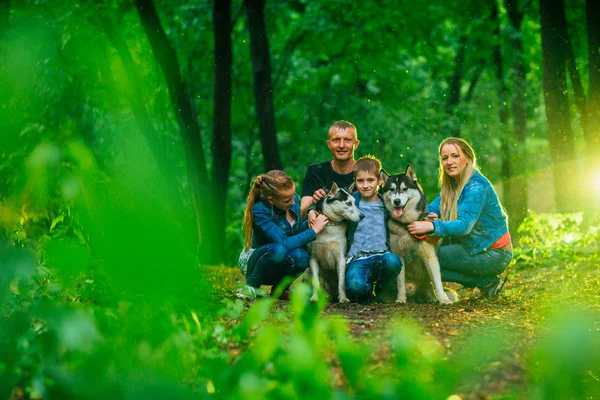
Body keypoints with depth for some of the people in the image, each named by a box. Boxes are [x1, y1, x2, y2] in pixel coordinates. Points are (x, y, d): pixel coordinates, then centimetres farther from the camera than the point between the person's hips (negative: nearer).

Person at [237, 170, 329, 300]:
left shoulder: (292, 198, -8)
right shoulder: (260, 210, -28)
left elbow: (297, 229, 9)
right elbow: (284, 243, -35)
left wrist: (310, 222, -12)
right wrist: (313, 230, -27)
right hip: (253, 261, -5)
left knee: (300, 256, -31)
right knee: (278, 250, -39)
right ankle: (251, 288, -13)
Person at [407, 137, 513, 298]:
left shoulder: (476, 187, -19)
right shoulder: (452, 185, 9)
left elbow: (464, 225, -30)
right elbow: (432, 209, 1)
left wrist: (431, 226, -41)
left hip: (494, 255, -9)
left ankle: (488, 283, -6)